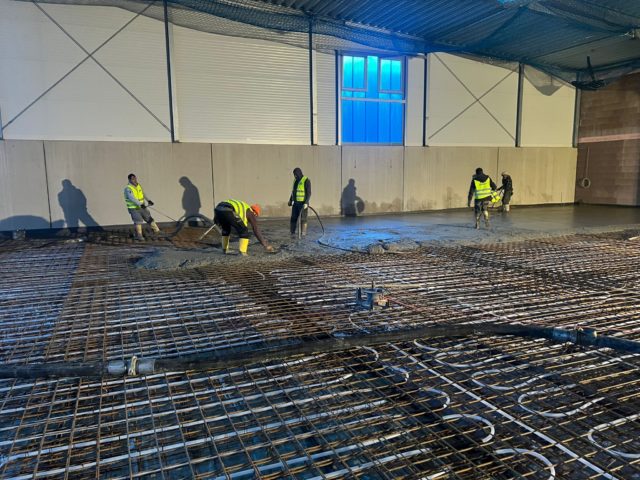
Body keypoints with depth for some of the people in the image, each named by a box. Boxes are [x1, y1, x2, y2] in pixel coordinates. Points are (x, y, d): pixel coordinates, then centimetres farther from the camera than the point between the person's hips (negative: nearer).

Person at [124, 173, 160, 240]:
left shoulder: (139, 186, 5)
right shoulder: (128, 188, -17)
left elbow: (143, 194, 19)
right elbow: (132, 198, -30)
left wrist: (148, 200, 5)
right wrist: (140, 204, -39)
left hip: (142, 207, 7)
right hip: (133, 208, -6)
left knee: (149, 218, 10)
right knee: (138, 220, -16)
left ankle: (156, 230, 21)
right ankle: (139, 235, -4)